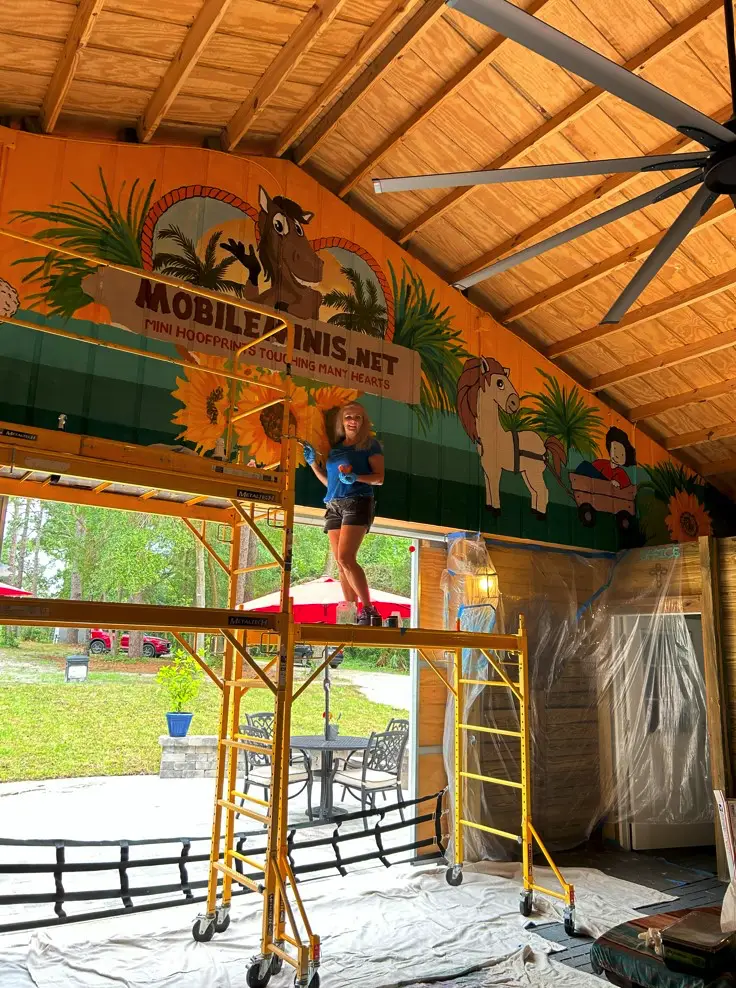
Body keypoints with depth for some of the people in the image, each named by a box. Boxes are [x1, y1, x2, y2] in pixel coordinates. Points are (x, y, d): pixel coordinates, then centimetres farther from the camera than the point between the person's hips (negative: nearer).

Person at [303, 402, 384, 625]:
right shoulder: (335, 448, 20)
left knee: (346, 558, -20)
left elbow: (379, 478, -2)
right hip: (334, 506, 6)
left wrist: (355, 477, -18)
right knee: (341, 564, 1)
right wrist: (313, 463, 16)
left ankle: (369, 609, -14)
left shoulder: (370, 444, 5)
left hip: (357, 503, -6)